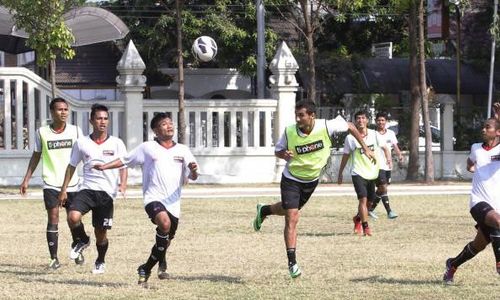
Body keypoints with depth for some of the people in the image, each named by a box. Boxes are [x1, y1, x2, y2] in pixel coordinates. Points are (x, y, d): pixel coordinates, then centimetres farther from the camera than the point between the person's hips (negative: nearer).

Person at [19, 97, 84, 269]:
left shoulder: (75, 131, 2)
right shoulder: (42, 132, 1)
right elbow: (36, 156, 10)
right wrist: (26, 180, 8)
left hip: (72, 183, 1)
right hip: (51, 183, -1)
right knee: (53, 218, -7)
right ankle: (54, 259, -4)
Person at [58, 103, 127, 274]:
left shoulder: (117, 143, 4)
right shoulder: (82, 143, 6)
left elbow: (123, 166, 2)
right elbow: (72, 166, 14)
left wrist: (122, 184, -17)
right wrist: (64, 189, 11)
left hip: (107, 192, 0)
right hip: (87, 189, 0)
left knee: (101, 232, 4)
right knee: (73, 216, -27)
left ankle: (100, 262, 31)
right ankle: (81, 241, 4)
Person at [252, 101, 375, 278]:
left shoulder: (326, 127, -24)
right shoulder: (289, 132, -22)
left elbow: (350, 127, -7)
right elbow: (277, 151, -4)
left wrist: (365, 148, -4)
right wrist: (284, 155, -29)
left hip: (312, 180, 3)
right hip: (291, 179, -3)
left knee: (289, 210, 24)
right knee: (291, 219, -14)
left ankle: (264, 211, 56)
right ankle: (292, 262, -8)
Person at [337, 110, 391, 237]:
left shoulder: (374, 135, 0)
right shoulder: (350, 138, -5)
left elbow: (384, 147, 10)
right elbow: (346, 156, 4)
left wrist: (388, 157, -11)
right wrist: (340, 173, 8)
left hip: (372, 173, 4)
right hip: (358, 173, -4)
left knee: (368, 200, 14)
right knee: (363, 198, -19)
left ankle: (358, 218, 41)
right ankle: (366, 227, -17)